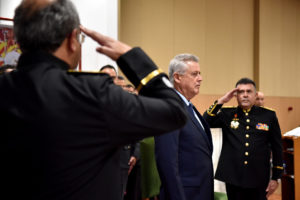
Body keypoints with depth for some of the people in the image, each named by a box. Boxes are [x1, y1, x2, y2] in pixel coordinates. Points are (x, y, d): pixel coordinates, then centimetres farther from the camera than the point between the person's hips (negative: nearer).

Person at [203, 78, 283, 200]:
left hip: (259, 180, 0)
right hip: (233, 178, 1)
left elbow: (277, 148, 4)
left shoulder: (268, 115, 1)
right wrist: (220, 101, -12)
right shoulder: (227, 114, 4)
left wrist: (275, 177, 3)